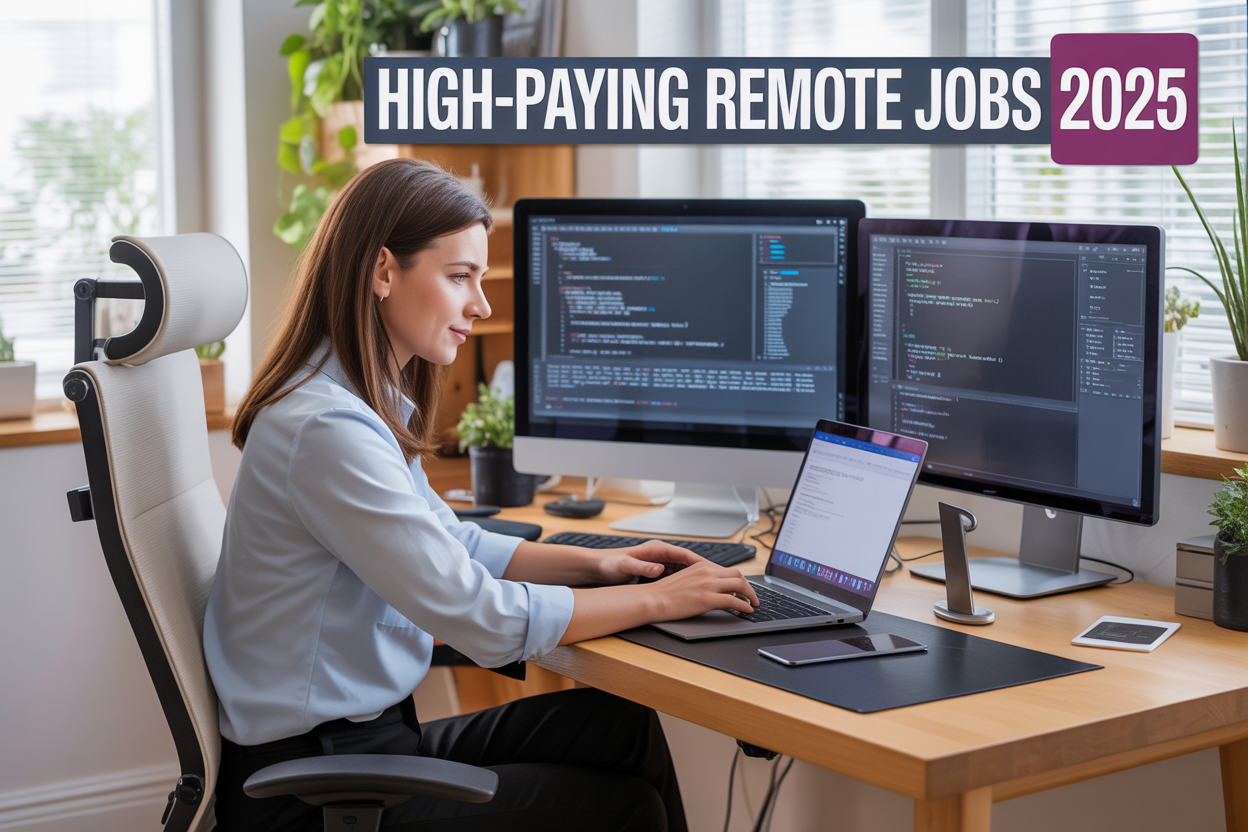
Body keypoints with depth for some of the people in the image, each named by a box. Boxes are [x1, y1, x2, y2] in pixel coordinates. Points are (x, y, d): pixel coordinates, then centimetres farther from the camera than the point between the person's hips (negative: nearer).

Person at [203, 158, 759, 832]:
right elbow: (485, 619, -24)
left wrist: (595, 563, 6)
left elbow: (451, 544, 20)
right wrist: (654, 601, -13)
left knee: (623, 725, 0)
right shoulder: (328, 430, -25)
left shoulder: (373, 405, 7)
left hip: (373, 733, 9)